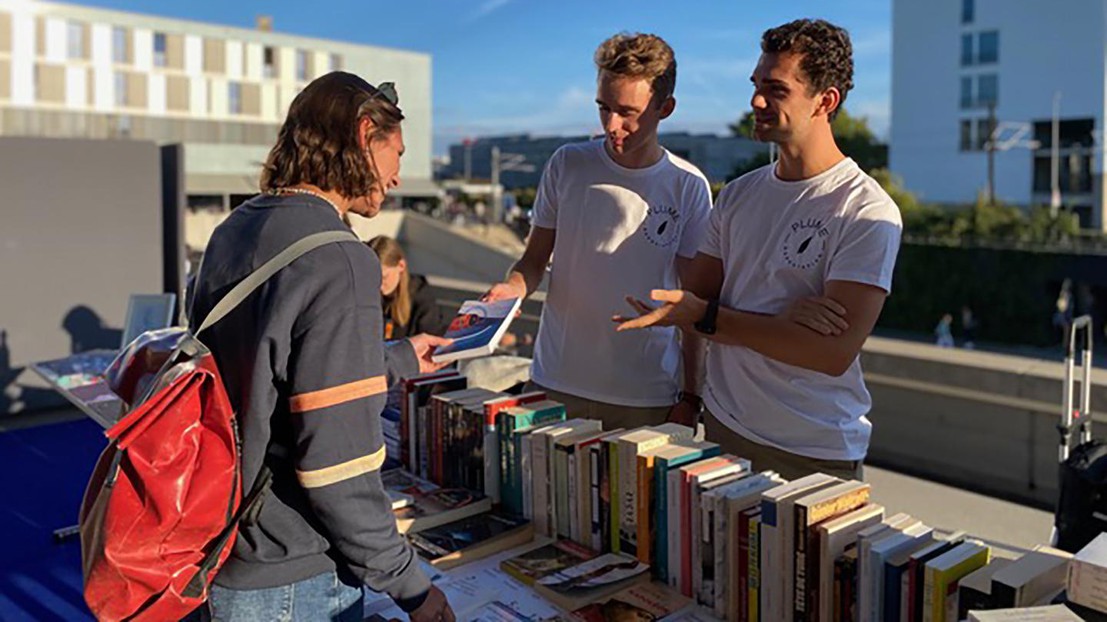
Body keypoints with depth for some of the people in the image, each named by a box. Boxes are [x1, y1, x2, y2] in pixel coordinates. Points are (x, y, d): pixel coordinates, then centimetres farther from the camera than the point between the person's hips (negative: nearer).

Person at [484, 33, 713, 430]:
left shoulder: (688, 187, -3)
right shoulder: (567, 165, 0)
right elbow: (535, 259, 7)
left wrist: (690, 397, -1)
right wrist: (513, 288, -16)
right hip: (557, 385, 1)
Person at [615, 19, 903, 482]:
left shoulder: (868, 212, -13)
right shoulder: (738, 195, 6)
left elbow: (835, 352, -20)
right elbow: (693, 303, 2)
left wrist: (708, 317, -19)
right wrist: (783, 320, -17)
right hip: (724, 431, 5)